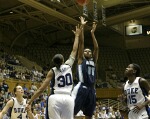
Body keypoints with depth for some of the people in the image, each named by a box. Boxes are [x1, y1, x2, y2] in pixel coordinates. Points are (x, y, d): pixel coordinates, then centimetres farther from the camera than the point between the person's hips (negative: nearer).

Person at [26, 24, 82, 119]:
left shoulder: (52, 71, 8)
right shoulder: (68, 66, 13)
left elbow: (41, 89, 3)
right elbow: (75, 50, 25)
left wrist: (30, 102, 8)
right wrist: (77, 35, 36)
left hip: (55, 98, -2)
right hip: (68, 99, 2)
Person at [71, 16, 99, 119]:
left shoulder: (94, 61, 20)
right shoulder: (81, 60, 8)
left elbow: (96, 48, 13)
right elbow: (81, 43, 3)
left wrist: (92, 33, 14)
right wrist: (82, 27, 0)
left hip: (91, 89, 6)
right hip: (81, 88, -6)